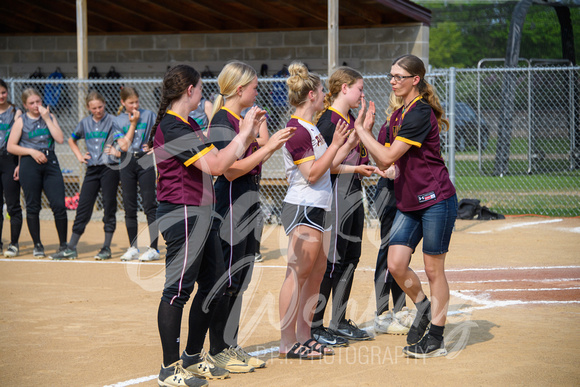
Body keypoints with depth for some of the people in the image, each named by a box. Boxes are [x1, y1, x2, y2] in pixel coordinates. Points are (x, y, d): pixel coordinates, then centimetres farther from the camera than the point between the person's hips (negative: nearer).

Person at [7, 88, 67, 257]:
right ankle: (37, 245, 14)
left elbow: (60, 139, -2)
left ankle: (63, 244, 4)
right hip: (30, 165, -2)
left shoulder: (49, 117, 11)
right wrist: (31, 151, -11)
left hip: (50, 163, 2)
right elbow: (11, 147, 0)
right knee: (33, 206, 2)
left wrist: (47, 119, -4)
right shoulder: (21, 121, 4)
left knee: (59, 204, -6)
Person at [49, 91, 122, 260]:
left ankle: (107, 248, 7)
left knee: (109, 206, -1)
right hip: (92, 169, 4)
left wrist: (117, 150, -38)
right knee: (83, 206, 2)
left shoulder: (112, 120, -3)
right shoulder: (85, 123, 12)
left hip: (110, 168, -4)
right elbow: (71, 140, 28)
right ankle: (71, 248, 4)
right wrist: (79, 155, 14)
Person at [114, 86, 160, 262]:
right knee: (129, 207, 5)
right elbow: (125, 145, -5)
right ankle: (133, 248, 14)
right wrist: (133, 123, -4)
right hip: (127, 163, 2)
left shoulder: (148, 115, 4)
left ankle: (153, 249, -5)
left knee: (149, 205, -6)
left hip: (145, 162, -2)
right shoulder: (118, 120, 6)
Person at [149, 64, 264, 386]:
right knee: (178, 289, -7)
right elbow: (215, 166, -22)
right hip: (183, 214, -11)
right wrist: (244, 134, -14)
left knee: (214, 283, 14)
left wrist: (248, 135, 8)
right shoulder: (172, 127, -17)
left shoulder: (187, 124, 17)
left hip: (200, 214, 11)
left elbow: (214, 156, 16)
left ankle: (193, 357, 26)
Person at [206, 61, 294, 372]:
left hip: (248, 205, 10)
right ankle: (217, 351, 0)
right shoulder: (222, 121, -13)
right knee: (226, 280, -6)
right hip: (230, 206, -10)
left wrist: (272, 146, 12)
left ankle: (230, 347, 18)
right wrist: (267, 147, -17)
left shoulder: (239, 121, 15)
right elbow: (230, 170, -20)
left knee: (240, 281, 12)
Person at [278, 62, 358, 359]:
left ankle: (304, 337, 16)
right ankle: (287, 343, -7)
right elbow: (312, 174, -19)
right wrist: (335, 144, -15)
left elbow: (327, 165, 20)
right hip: (302, 209, -10)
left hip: (315, 210, 10)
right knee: (298, 273, -9)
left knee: (317, 272, 11)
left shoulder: (309, 128, 16)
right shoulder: (297, 129, -15)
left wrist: (351, 142, 17)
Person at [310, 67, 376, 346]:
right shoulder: (328, 120, -14)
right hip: (336, 195, -10)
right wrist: (356, 169, -14)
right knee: (332, 260, -7)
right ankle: (313, 326, -1)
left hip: (354, 194, 10)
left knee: (351, 259, 12)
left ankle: (339, 323, 20)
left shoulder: (351, 118, 15)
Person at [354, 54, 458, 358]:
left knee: (433, 269, 0)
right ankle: (423, 308, 25)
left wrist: (359, 129, -12)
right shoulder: (398, 116, 13)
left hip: (436, 199, -8)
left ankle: (435, 339, 9)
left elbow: (389, 156, -18)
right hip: (408, 202, 8)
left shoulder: (421, 113, -16)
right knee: (396, 264, -1)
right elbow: (386, 163, 16)